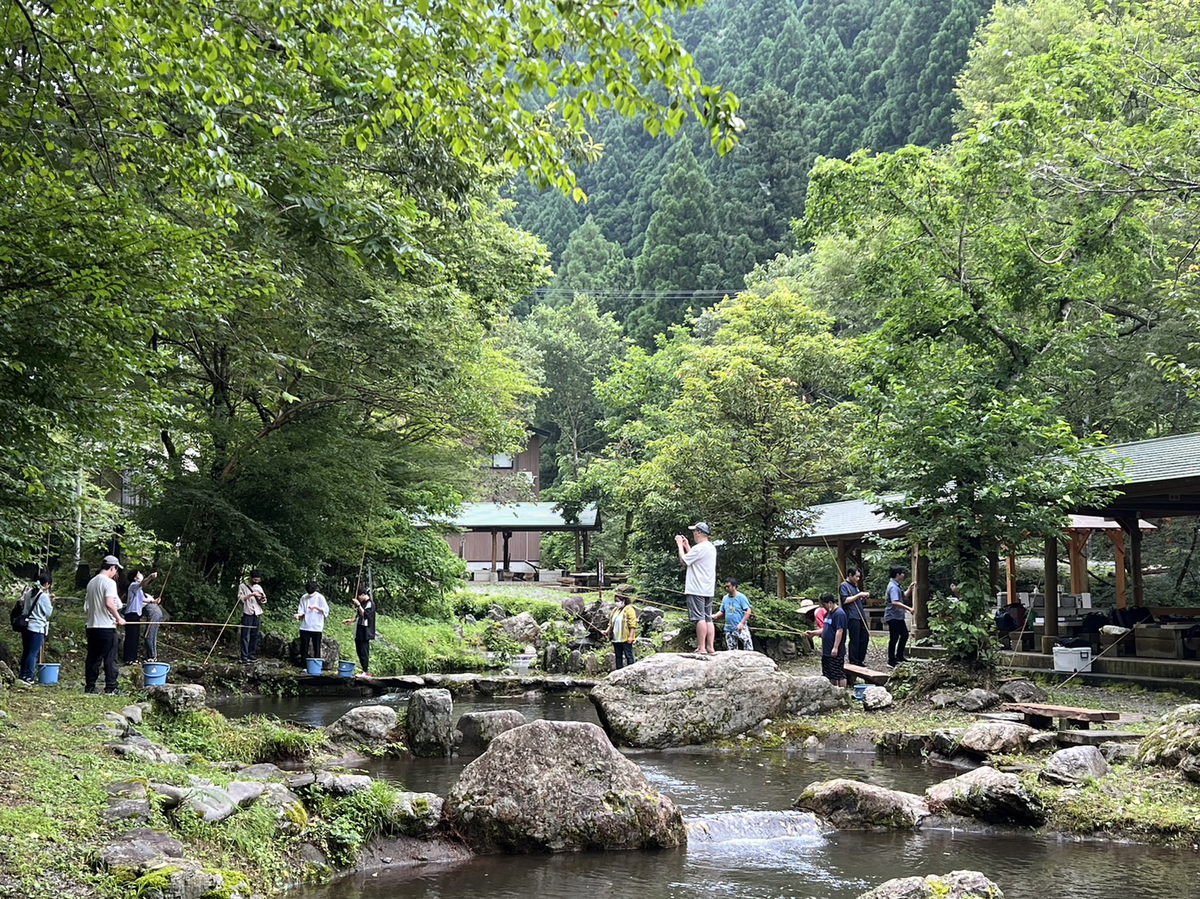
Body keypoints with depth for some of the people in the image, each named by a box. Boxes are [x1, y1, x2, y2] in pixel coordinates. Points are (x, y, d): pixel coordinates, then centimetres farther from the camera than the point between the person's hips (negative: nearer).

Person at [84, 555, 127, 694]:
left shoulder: (91, 582, 14)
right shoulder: (109, 582, -11)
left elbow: (86, 607, 17)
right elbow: (109, 603, -22)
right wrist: (119, 618, -12)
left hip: (92, 625, 8)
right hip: (107, 626, -7)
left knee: (93, 658, 10)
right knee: (110, 658, -2)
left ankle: (89, 686, 11)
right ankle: (111, 687, -3)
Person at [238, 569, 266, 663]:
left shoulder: (258, 587, 16)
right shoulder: (242, 586, 2)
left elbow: (263, 602, 15)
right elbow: (240, 598, -11)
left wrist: (263, 598, -7)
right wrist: (252, 594, -17)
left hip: (257, 614, 5)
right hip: (247, 613, -5)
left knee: (255, 635, 5)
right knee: (246, 635, -6)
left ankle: (252, 655, 10)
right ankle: (245, 656, -6)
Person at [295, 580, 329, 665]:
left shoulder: (320, 598, -4)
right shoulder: (304, 598, 5)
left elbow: (326, 610, -5)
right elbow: (301, 610, 5)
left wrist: (316, 607, -18)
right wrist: (299, 615, -16)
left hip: (316, 628, -3)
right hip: (305, 627, 3)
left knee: (316, 649, 2)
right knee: (304, 648, 4)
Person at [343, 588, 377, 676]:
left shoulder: (370, 603, -10)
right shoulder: (363, 603, 17)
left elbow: (364, 614, -22)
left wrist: (358, 605, -18)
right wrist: (350, 620, 14)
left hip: (365, 632, -9)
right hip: (358, 631, 9)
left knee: (364, 652, -8)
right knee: (359, 652, 9)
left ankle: (367, 672, -5)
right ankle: (364, 671, 13)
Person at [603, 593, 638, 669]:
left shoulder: (629, 609, -6)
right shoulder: (615, 610, 17)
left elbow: (632, 625, -13)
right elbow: (611, 623, 22)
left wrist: (630, 636, -19)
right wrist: (607, 631, 6)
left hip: (625, 639, -8)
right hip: (616, 638, 8)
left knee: (628, 656, -5)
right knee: (618, 656, 10)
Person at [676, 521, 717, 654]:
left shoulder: (699, 548, -14)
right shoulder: (712, 548, 16)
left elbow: (683, 560, -8)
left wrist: (680, 545, 4)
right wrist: (686, 546, 26)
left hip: (696, 589, -9)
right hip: (709, 589, 9)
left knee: (699, 618, -9)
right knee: (708, 619, 8)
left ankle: (701, 648, -11)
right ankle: (710, 647, 6)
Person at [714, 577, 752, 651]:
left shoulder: (741, 597, -6)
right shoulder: (725, 598, 11)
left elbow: (748, 611, -10)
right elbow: (722, 612, 17)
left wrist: (742, 623, -18)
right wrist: (715, 616, -3)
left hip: (740, 628, -6)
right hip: (729, 629, 6)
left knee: (748, 648, -15)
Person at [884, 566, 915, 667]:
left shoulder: (898, 585, 11)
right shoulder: (893, 587, -21)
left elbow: (904, 596, 23)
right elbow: (895, 602, -31)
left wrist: (910, 588, 8)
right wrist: (909, 608, -31)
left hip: (899, 616, 10)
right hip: (893, 616, -10)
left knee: (904, 635, 17)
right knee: (894, 638, -3)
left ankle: (899, 657, 27)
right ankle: (891, 661, 5)